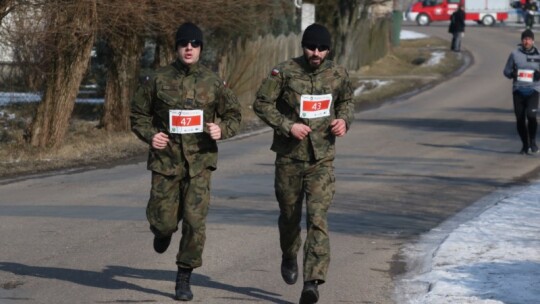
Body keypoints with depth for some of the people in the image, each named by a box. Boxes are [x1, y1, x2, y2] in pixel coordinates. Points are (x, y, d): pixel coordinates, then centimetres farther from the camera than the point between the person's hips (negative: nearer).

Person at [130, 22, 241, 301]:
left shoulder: (212, 82, 2)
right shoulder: (159, 80, -1)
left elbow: (233, 114, 11)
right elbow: (138, 113, 10)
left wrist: (222, 129, -10)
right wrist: (149, 135, -8)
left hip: (199, 163, 0)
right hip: (165, 160, 0)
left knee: (195, 221, -8)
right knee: (163, 220, 0)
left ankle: (184, 279, 5)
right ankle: (163, 231, 40)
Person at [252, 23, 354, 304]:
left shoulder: (337, 75, 1)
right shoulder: (285, 72, -9)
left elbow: (346, 101, 19)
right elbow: (262, 104, -7)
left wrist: (344, 119, -2)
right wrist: (287, 126, -18)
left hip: (322, 159, 0)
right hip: (290, 156, 0)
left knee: (317, 217, -13)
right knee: (289, 214, 14)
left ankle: (313, 281, -20)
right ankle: (289, 257, 46)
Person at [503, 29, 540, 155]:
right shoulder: (515, 54, 4)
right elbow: (506, 71, 10)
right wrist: (512, 74, -11)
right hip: (518, 90, 2)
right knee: (520, 118, 4)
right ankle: (525, 144, 19)